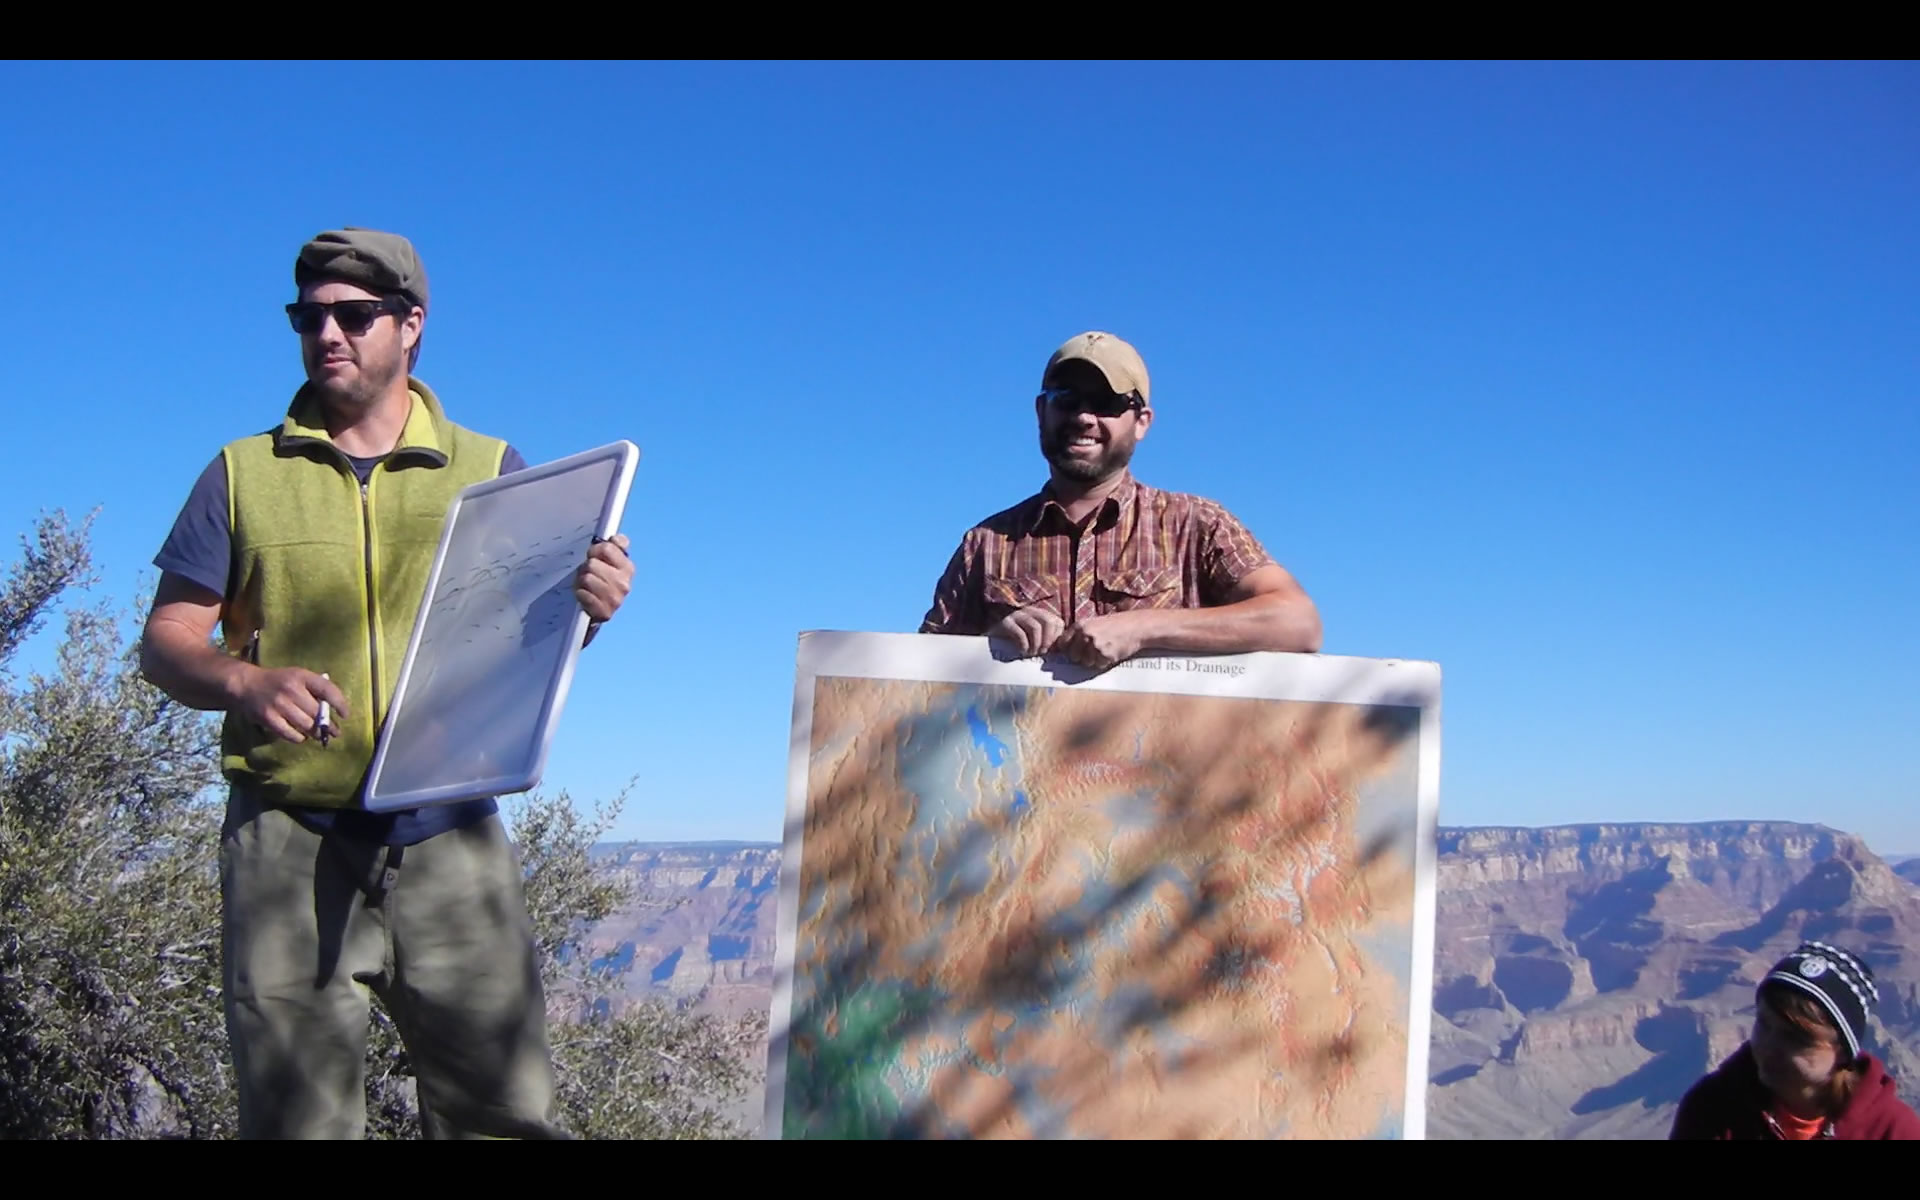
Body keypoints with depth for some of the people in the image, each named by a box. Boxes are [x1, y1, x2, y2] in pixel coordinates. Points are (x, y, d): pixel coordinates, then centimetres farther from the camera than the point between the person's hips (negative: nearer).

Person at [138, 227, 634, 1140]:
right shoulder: (243, 475, 13)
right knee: (297, 1116, 4)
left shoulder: (492, 472, 12)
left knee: (509, 1114, -2)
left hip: (449, 839, 0)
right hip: (288, 842, 0)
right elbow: (165, 642, 9)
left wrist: (588, 609, -17)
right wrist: (244, 682, -14)